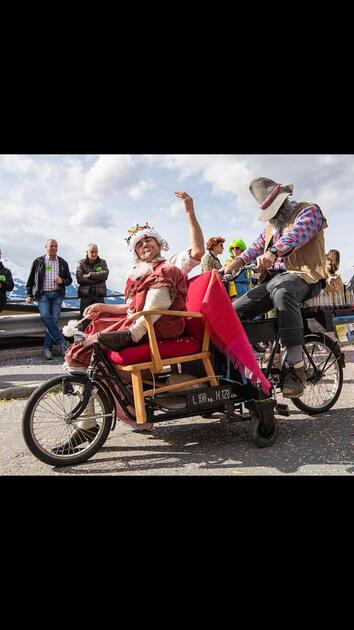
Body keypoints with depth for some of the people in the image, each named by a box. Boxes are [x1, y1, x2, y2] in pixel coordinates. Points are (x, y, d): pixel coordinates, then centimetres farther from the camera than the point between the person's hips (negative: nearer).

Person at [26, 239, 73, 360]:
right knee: (46, 316, -20)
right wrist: (29, 294, 5)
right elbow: (31, 280, 11)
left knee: (54, 320, -4)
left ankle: (47, 348, 3)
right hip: (42, 294, -1)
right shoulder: (38, 262, 7)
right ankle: (62, 342, -16)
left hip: (57, 294, 1)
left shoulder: (63, 263, 11)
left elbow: (69, 280, 14)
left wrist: (62, 281, -8)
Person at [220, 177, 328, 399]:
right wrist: (229, 267, 0)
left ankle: (296, 368, -40)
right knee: (234, 312, -11)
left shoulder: (309, 210, 6)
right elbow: (254, 248, 16)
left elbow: (298, 233, -17)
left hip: (303, 274, -6)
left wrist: (273, 252, -36)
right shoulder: (272, 226, 30)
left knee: (282, 291, -42)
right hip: (274, 278, 7)